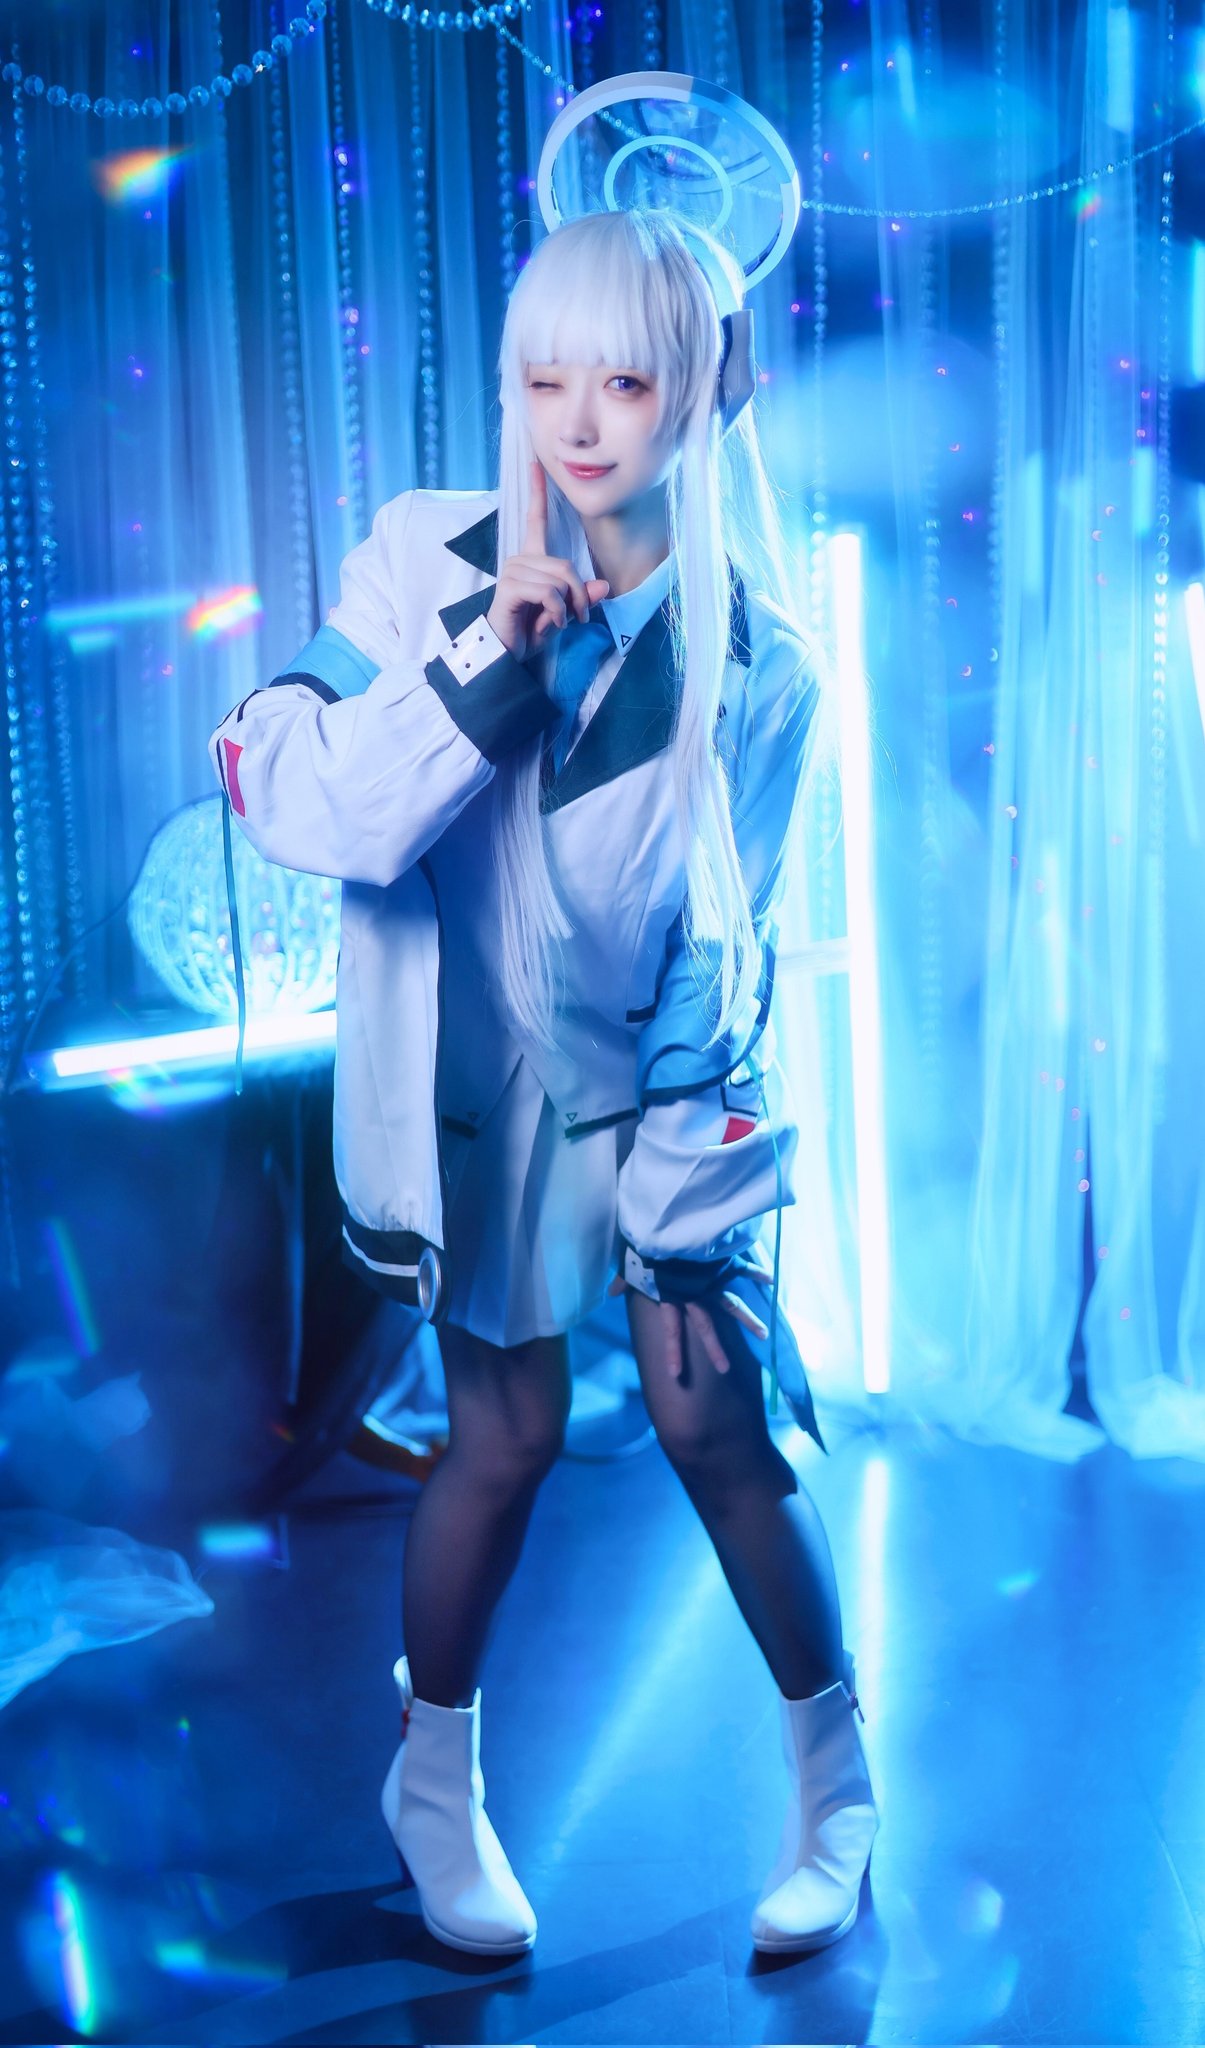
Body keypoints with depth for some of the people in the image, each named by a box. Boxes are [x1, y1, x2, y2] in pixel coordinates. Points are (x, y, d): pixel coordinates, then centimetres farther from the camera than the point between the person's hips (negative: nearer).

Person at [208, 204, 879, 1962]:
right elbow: (317, 822, -20)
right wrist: (489, 648, -29)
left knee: (717, 1419, -3)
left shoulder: (756, 654, -8)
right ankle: (436, 1779, 27)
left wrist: (686, 1211, -5)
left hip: (668, 1078, 1)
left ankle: (834, 1771, 19)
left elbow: (730, 953, -4)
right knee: (508, 1429, 2)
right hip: (478, 1073, 0)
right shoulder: (428, 561, -10)